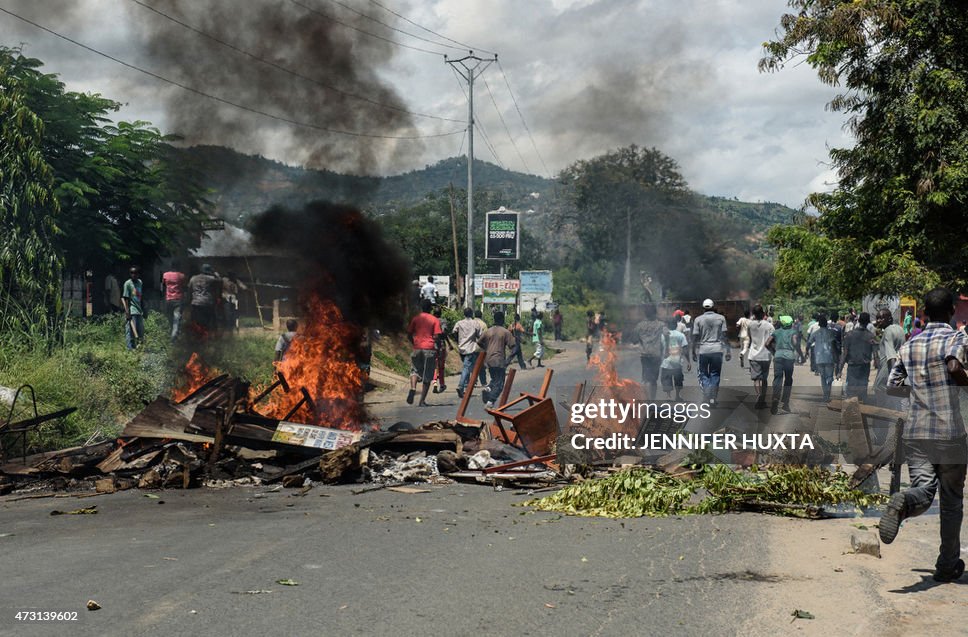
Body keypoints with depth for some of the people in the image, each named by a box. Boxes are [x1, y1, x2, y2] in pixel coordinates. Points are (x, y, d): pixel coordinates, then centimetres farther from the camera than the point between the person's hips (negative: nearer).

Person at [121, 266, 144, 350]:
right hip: (131, 312, -7)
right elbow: (125, 298, -9)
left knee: (141, 331, 6)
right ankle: (131, 349, -3)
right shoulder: (128, 283, -6)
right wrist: (127, 312, -15)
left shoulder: (139, 282, 13)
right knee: (130, 331, -5)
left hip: (139, 311, 7)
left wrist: (143, 310, 19)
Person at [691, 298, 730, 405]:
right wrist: (728, 351, 5)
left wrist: (694, 353, 7)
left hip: (703, 350, -1)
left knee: (703, 374, 9)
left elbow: (695, 338, 0)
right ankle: (713, 399, 6)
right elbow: (724, 336, 1)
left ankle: (706, 398, -6)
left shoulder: (698, 319, 1)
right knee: (715, 375, 10)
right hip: (717, 349, 1)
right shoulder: (721, 318, 3)